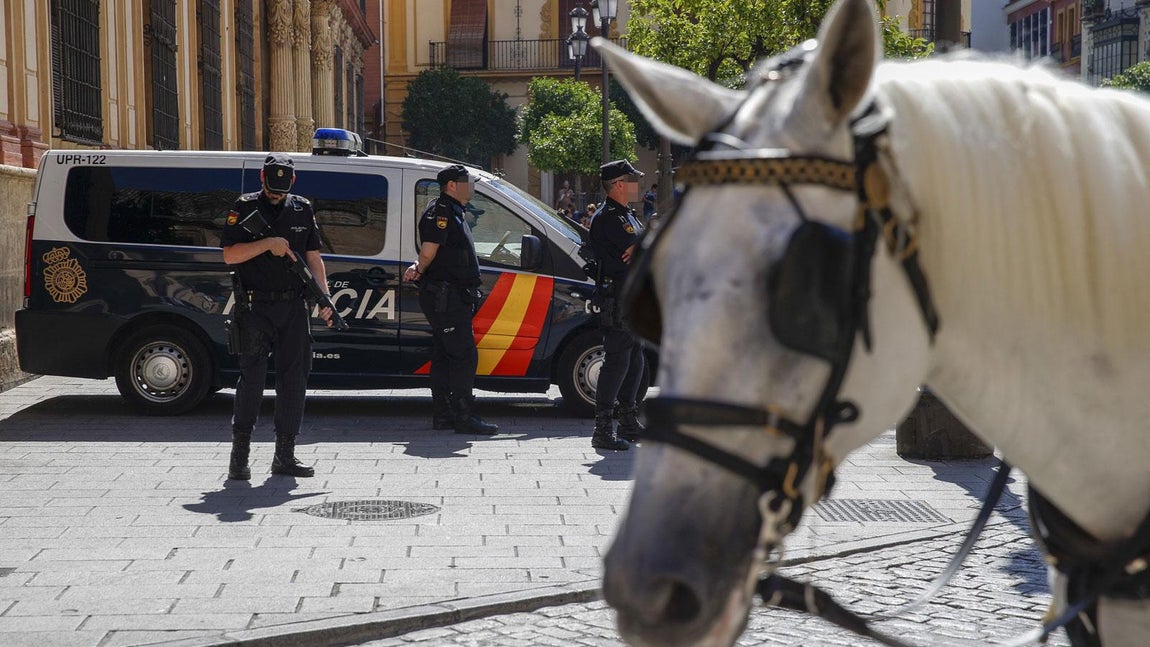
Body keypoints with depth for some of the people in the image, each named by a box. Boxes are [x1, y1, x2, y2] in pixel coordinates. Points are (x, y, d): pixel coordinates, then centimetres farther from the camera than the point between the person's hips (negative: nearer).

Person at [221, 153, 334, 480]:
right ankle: (239, 454, 1)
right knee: (252, 377, -6)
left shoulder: (302, 210, 12)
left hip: (294, 307, 4)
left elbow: (314, 258, 14)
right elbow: (230, 255, -7)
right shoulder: (245, 208, 1)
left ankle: (285, 455, 11)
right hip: (256, 308, -4)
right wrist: (268, 243, -17)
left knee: (294, 378, 4)